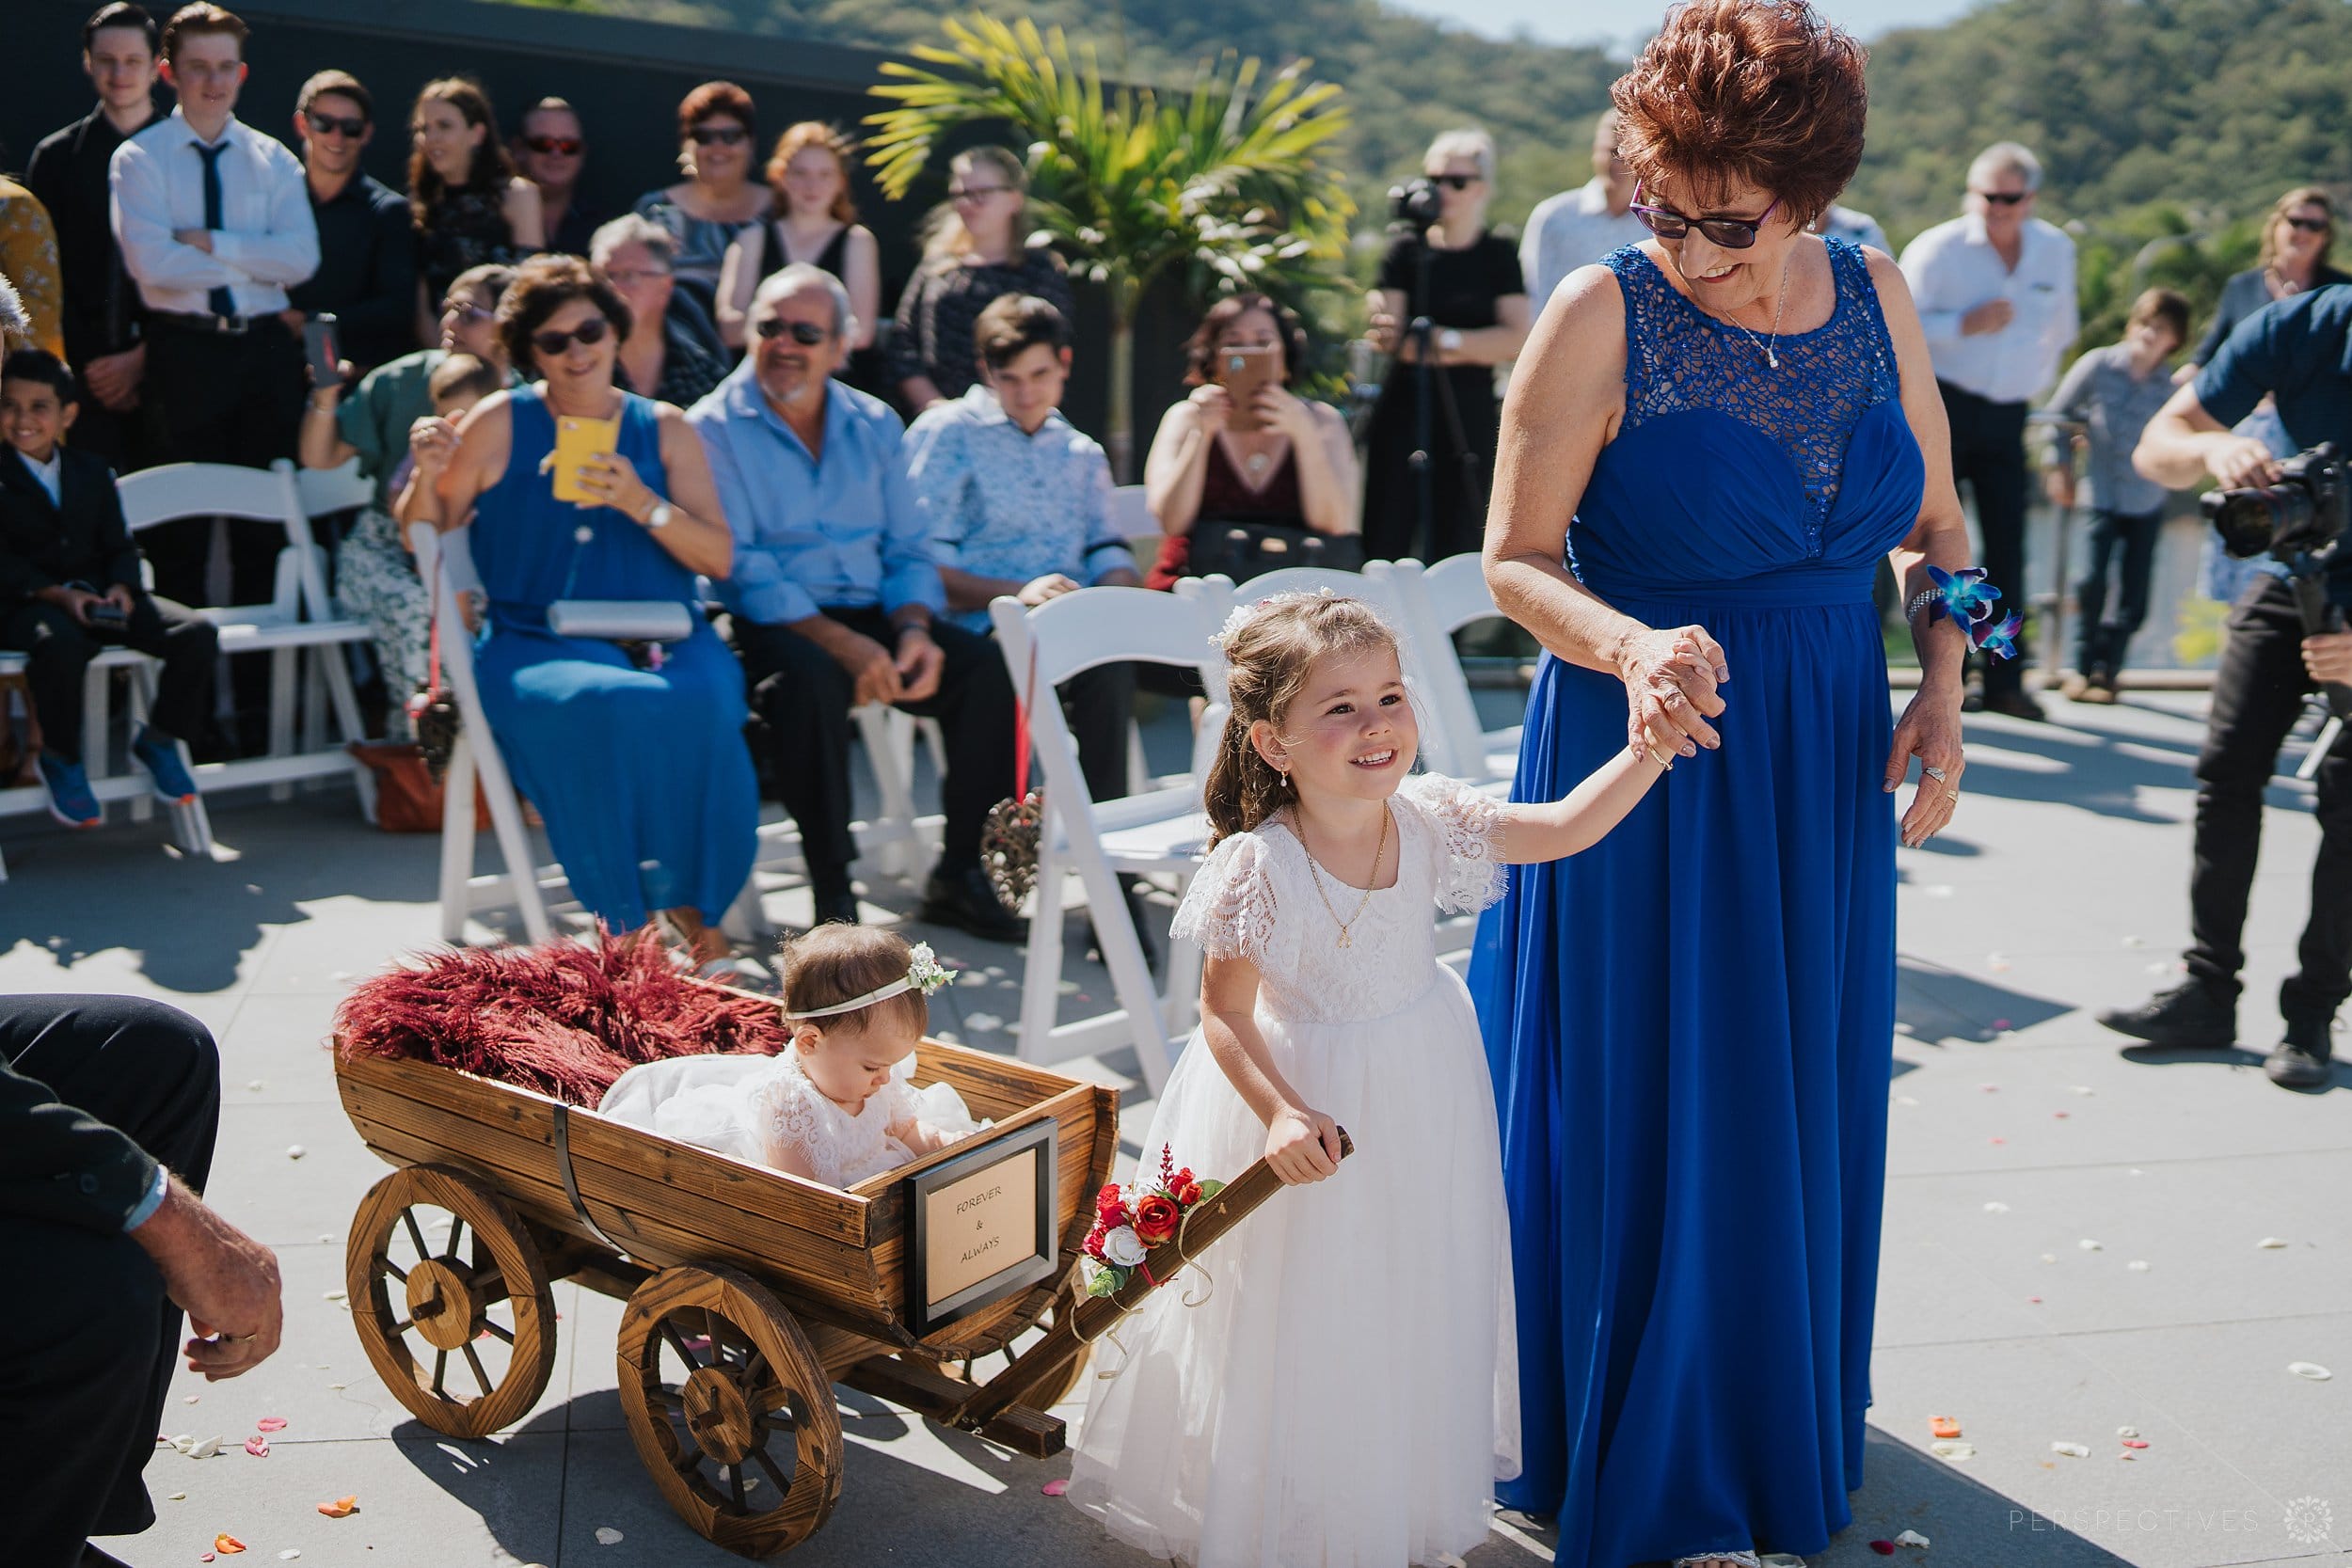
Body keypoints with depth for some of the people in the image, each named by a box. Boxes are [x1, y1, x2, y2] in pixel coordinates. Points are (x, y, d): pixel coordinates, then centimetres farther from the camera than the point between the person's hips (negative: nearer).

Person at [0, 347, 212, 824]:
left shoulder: (92, 470, 17)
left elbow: (120, 546, 12)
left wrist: (121, 587, -10)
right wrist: (58, 594, -23)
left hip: (98, 595, 5)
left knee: (196, 632, -18)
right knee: (61, 643, -41)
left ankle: (159, 739, 5)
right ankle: (61, 761, -14)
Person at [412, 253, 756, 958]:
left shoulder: (664, 428, 13)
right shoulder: (501, 422, 9)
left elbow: (719, 558, 5)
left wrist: (640, 502, -10)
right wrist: (428, 475, -7)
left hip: (662, 640, 2)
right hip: (536, 644, -1)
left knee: (700, 707, -33)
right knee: (603, 708, -36)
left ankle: (688, 901, -11)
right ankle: (626, 920, -18)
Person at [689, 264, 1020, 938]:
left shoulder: (876, 425, 15)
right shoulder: (713, 428, 0)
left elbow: (909, 548, 13)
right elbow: (739, 567, -11)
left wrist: (914, 629, -10)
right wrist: (838, 641, -23)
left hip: (872, 617, 5)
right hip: (770, 628, -5)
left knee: (984, 664, -18)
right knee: (812, 677, -37)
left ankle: (959, 873, -6)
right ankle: (832, 893, -25)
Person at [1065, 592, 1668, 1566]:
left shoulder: (1428, 821, -13)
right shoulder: (1259, 867, -25)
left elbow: (1566, 828, -11)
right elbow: (1224, 1016, -17)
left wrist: (1653, 745, -24)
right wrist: (1279, 1112, -28)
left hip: (1423, 1098, 5)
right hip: (1303, 1094, -5)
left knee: (1415, 1297, 19)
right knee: (1301, 1320, 9)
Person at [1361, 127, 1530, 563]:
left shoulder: (1498, 255, 6)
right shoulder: (1406, 249, 7)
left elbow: (1517, 340, -5)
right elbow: (1389, 337, -4)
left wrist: (1444, 338, -15)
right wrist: (1473, 349, -15)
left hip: (1469, 416, 0)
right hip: (1403, 411, 0)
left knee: (1456, 547, 2)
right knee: (1383, 543, -6)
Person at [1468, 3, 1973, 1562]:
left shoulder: (1875, 295, 2)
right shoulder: (1605, 314, -13)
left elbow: (1935, 524, 11)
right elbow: (1518, 558, -12)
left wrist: (1946, 685, -3)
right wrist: (1632, 647, -31)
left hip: (1827, 763, 5)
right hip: (1653, 755, -5)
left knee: (1801, 1099, 16)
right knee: (1658, 1111, 2)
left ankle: (1779, 1415, 39)